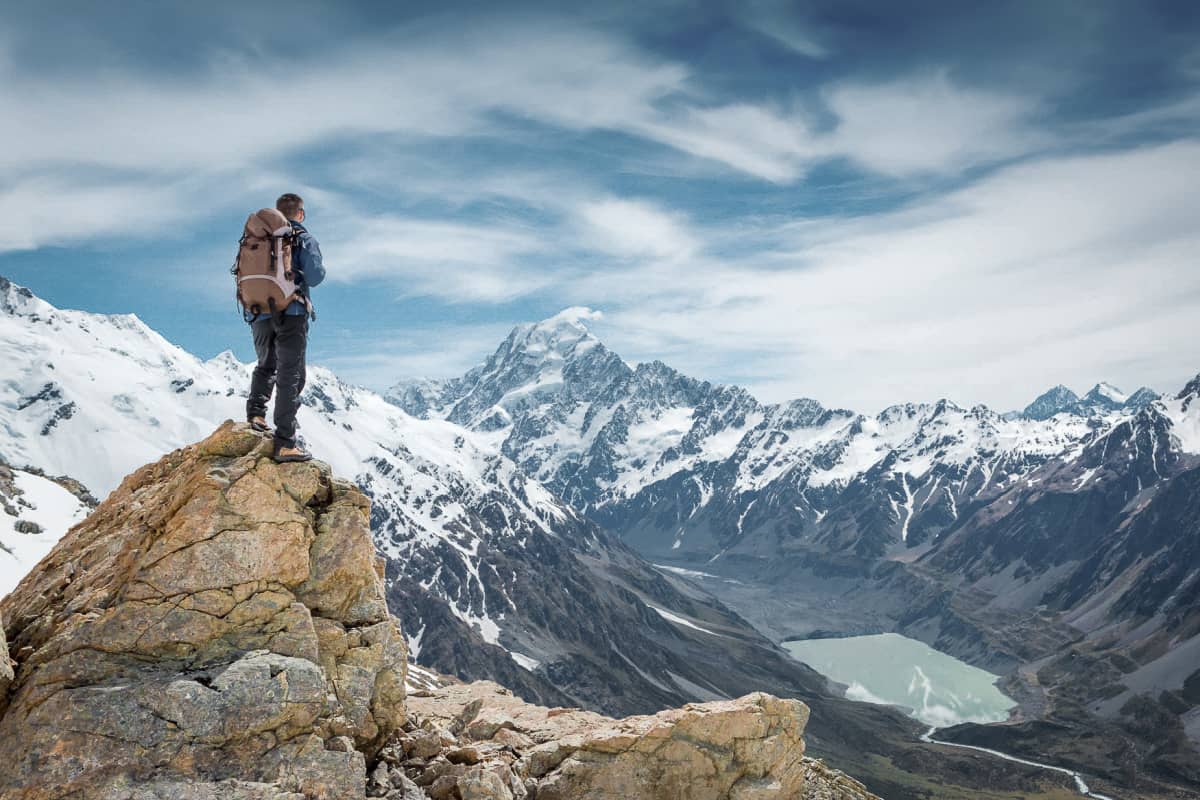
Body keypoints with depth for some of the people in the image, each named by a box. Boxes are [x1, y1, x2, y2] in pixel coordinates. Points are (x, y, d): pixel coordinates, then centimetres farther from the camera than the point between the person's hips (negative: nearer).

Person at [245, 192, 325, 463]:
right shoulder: (304, 239, 0)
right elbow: (314, 277, -8)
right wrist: (319, 266, 13)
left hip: (260, 314, 5)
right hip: (291, 313, -5)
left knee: (265, 366, 27)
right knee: (290, 376, -5)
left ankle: (256, 412, 7)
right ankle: (285, 442, -10)